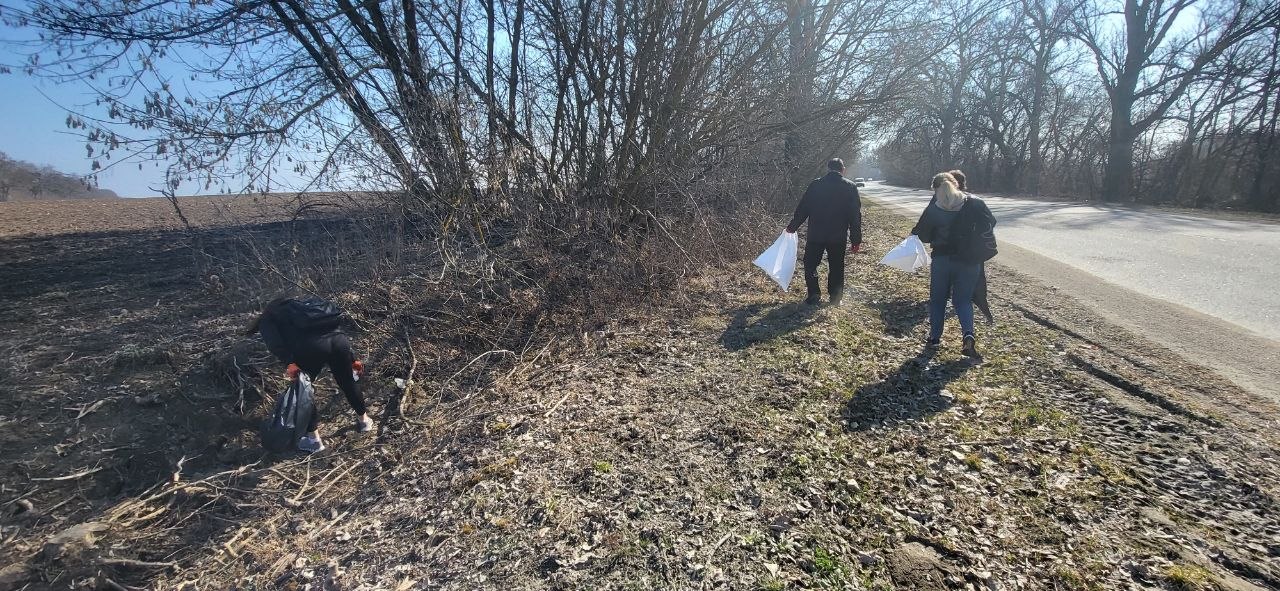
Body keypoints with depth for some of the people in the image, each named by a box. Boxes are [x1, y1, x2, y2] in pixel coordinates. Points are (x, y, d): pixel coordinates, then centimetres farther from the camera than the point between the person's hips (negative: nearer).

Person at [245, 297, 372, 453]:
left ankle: (314, 440, 26)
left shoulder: (266, 319, 26)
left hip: (311, 348, -5)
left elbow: (274, 342, 0)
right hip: (339, 339, 5)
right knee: (348, 382, 27)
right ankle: (364, 420, 46)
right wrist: (352, 358, 28)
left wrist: (289, 363, -9)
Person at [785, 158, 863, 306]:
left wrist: (792, 227, 15)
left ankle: (814, 295, 7)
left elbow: (802, 209, 2)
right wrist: (856, 239, 2)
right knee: (836, 267, 13)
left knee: (810, 264, 12)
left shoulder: (815, 185, -1)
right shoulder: (850, 187, 0)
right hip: (838, 237, 1)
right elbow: (855, 215, -2)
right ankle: (835, 298, 17)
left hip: (816, 235, -1)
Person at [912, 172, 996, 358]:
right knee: (963, 299, 12)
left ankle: (934, 336, 22)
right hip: (969, 261, 1)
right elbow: (991, 222, 3)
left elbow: (923, 235, -5)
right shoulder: (974, 204, -8)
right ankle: (968, 334, -10)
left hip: (941, 260, -1)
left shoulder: (933, 209, -11)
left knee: (937, 298, 16)